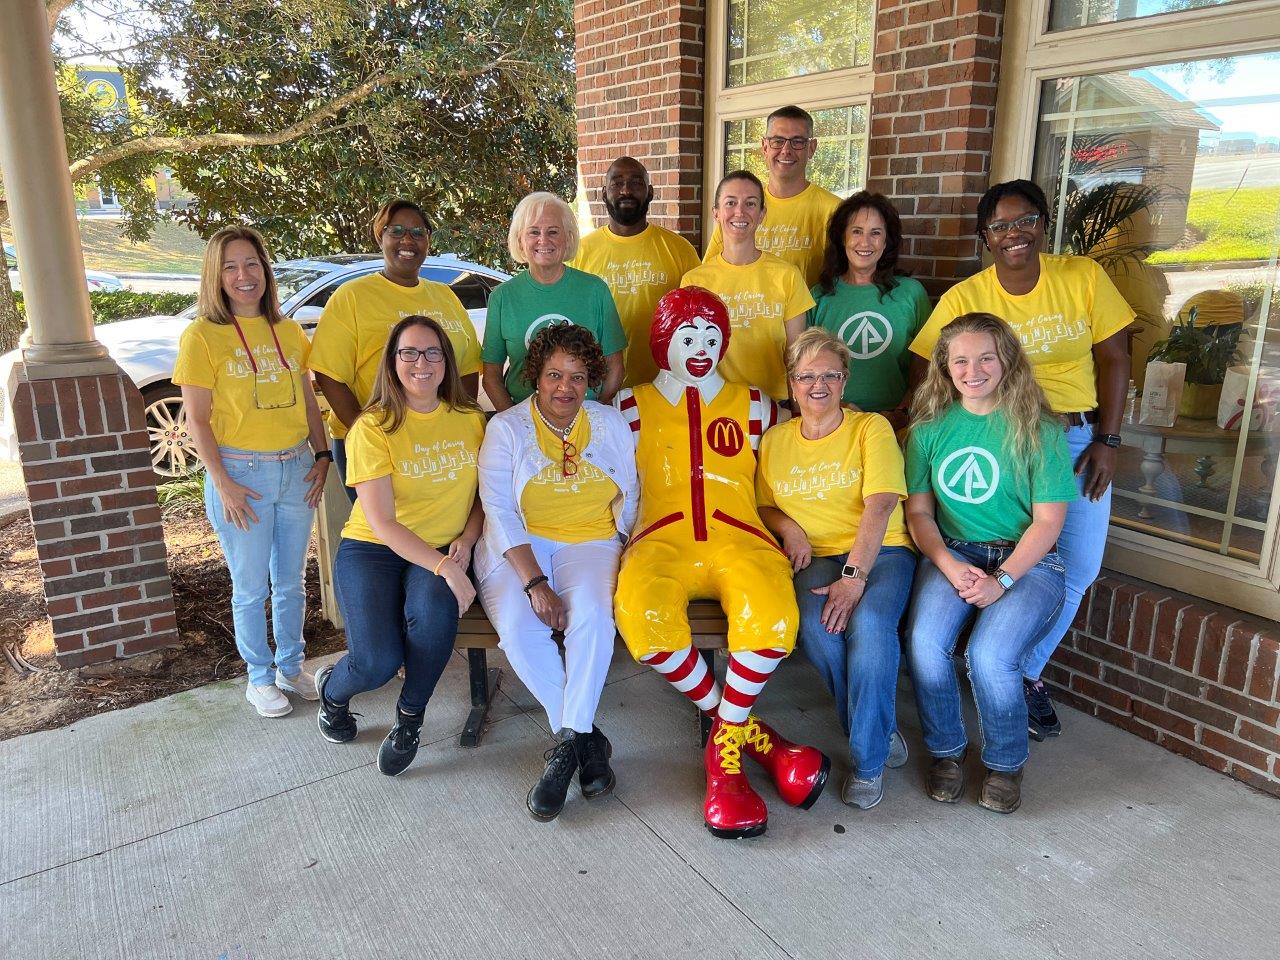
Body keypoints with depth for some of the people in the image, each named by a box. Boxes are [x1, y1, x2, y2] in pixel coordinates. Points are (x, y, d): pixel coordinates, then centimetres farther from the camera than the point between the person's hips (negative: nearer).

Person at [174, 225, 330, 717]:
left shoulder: (288, 331, 6)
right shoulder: (202, 335, -7)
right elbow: (197, 419, -9)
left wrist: (322, 455, 2)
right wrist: (222, 483, -14)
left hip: (296, 469, 4)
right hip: (241, 473, -4)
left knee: (291, 581, 15)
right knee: (251, 588, 8)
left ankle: (291, 666, 32)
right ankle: (260, 677, 25)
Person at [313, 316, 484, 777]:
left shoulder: (470, 419, 5)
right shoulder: (372, 428, -10)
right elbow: (382, 523, -16)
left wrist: (466, 540, -6)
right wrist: (445, 567, -25)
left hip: (443, 551, 3)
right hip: (372, 550, -2)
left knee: (433, 611, -33)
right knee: (378, 662, -21)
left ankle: (410, 718, -4)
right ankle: (332, 690, 20)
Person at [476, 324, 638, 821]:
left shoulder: (611, 424, 11)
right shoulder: (506, 427, 2)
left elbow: (629, 496, 13)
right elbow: (499, 511, -7)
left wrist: (623, 548, -6)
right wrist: (534, 582, -19)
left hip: (590, 543, 1)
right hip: (519, 547, -1)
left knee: (591, 615, -32)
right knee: (518, 626, -30)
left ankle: (567, 742, -20)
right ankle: (586, 738, -15)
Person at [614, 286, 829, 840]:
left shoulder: (754, 405, 21)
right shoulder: (631, 407, 19)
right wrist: (630, 543, 2)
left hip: (738, 539, 0)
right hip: (662, 540, 0)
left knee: (772, 619, -34)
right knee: (641, 615, -34)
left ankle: (725, 748, -9)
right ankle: (748, 730, -10)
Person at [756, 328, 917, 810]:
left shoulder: (871, 427, 2)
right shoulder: (775, 440, 14)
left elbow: (880, 505, -10)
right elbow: (764, 505, 23)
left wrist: (854, 576, -23)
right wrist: (787, 527, -1)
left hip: (880, 552, -2)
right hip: (815, 557, 3)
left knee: (869, 623, -34)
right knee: (816, 628, -31)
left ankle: (869, 757, -15)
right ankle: (882, 733, -7)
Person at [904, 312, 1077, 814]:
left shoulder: (1038, 429, -3)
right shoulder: (930, 428, 5)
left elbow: (1048, 520, -5)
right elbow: (918, 512, 5)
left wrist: (1002, 580, -17)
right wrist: (951, 568, -12)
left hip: (1026, 560, -2)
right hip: (950, 553, 2)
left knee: (988, 655, -27)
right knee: (924, 642, -26)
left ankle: (1006, 762, 4)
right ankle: (946, 749, 2)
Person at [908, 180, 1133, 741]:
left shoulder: (1084, 278, 3)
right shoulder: (964, 298, -2)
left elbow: (1113, 359, 5)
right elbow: (925, 373, -2)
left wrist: (1108, 441, -2)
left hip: (1079, 439, 3)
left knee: (1077, 572, 1)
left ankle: (1027, 672, 24)